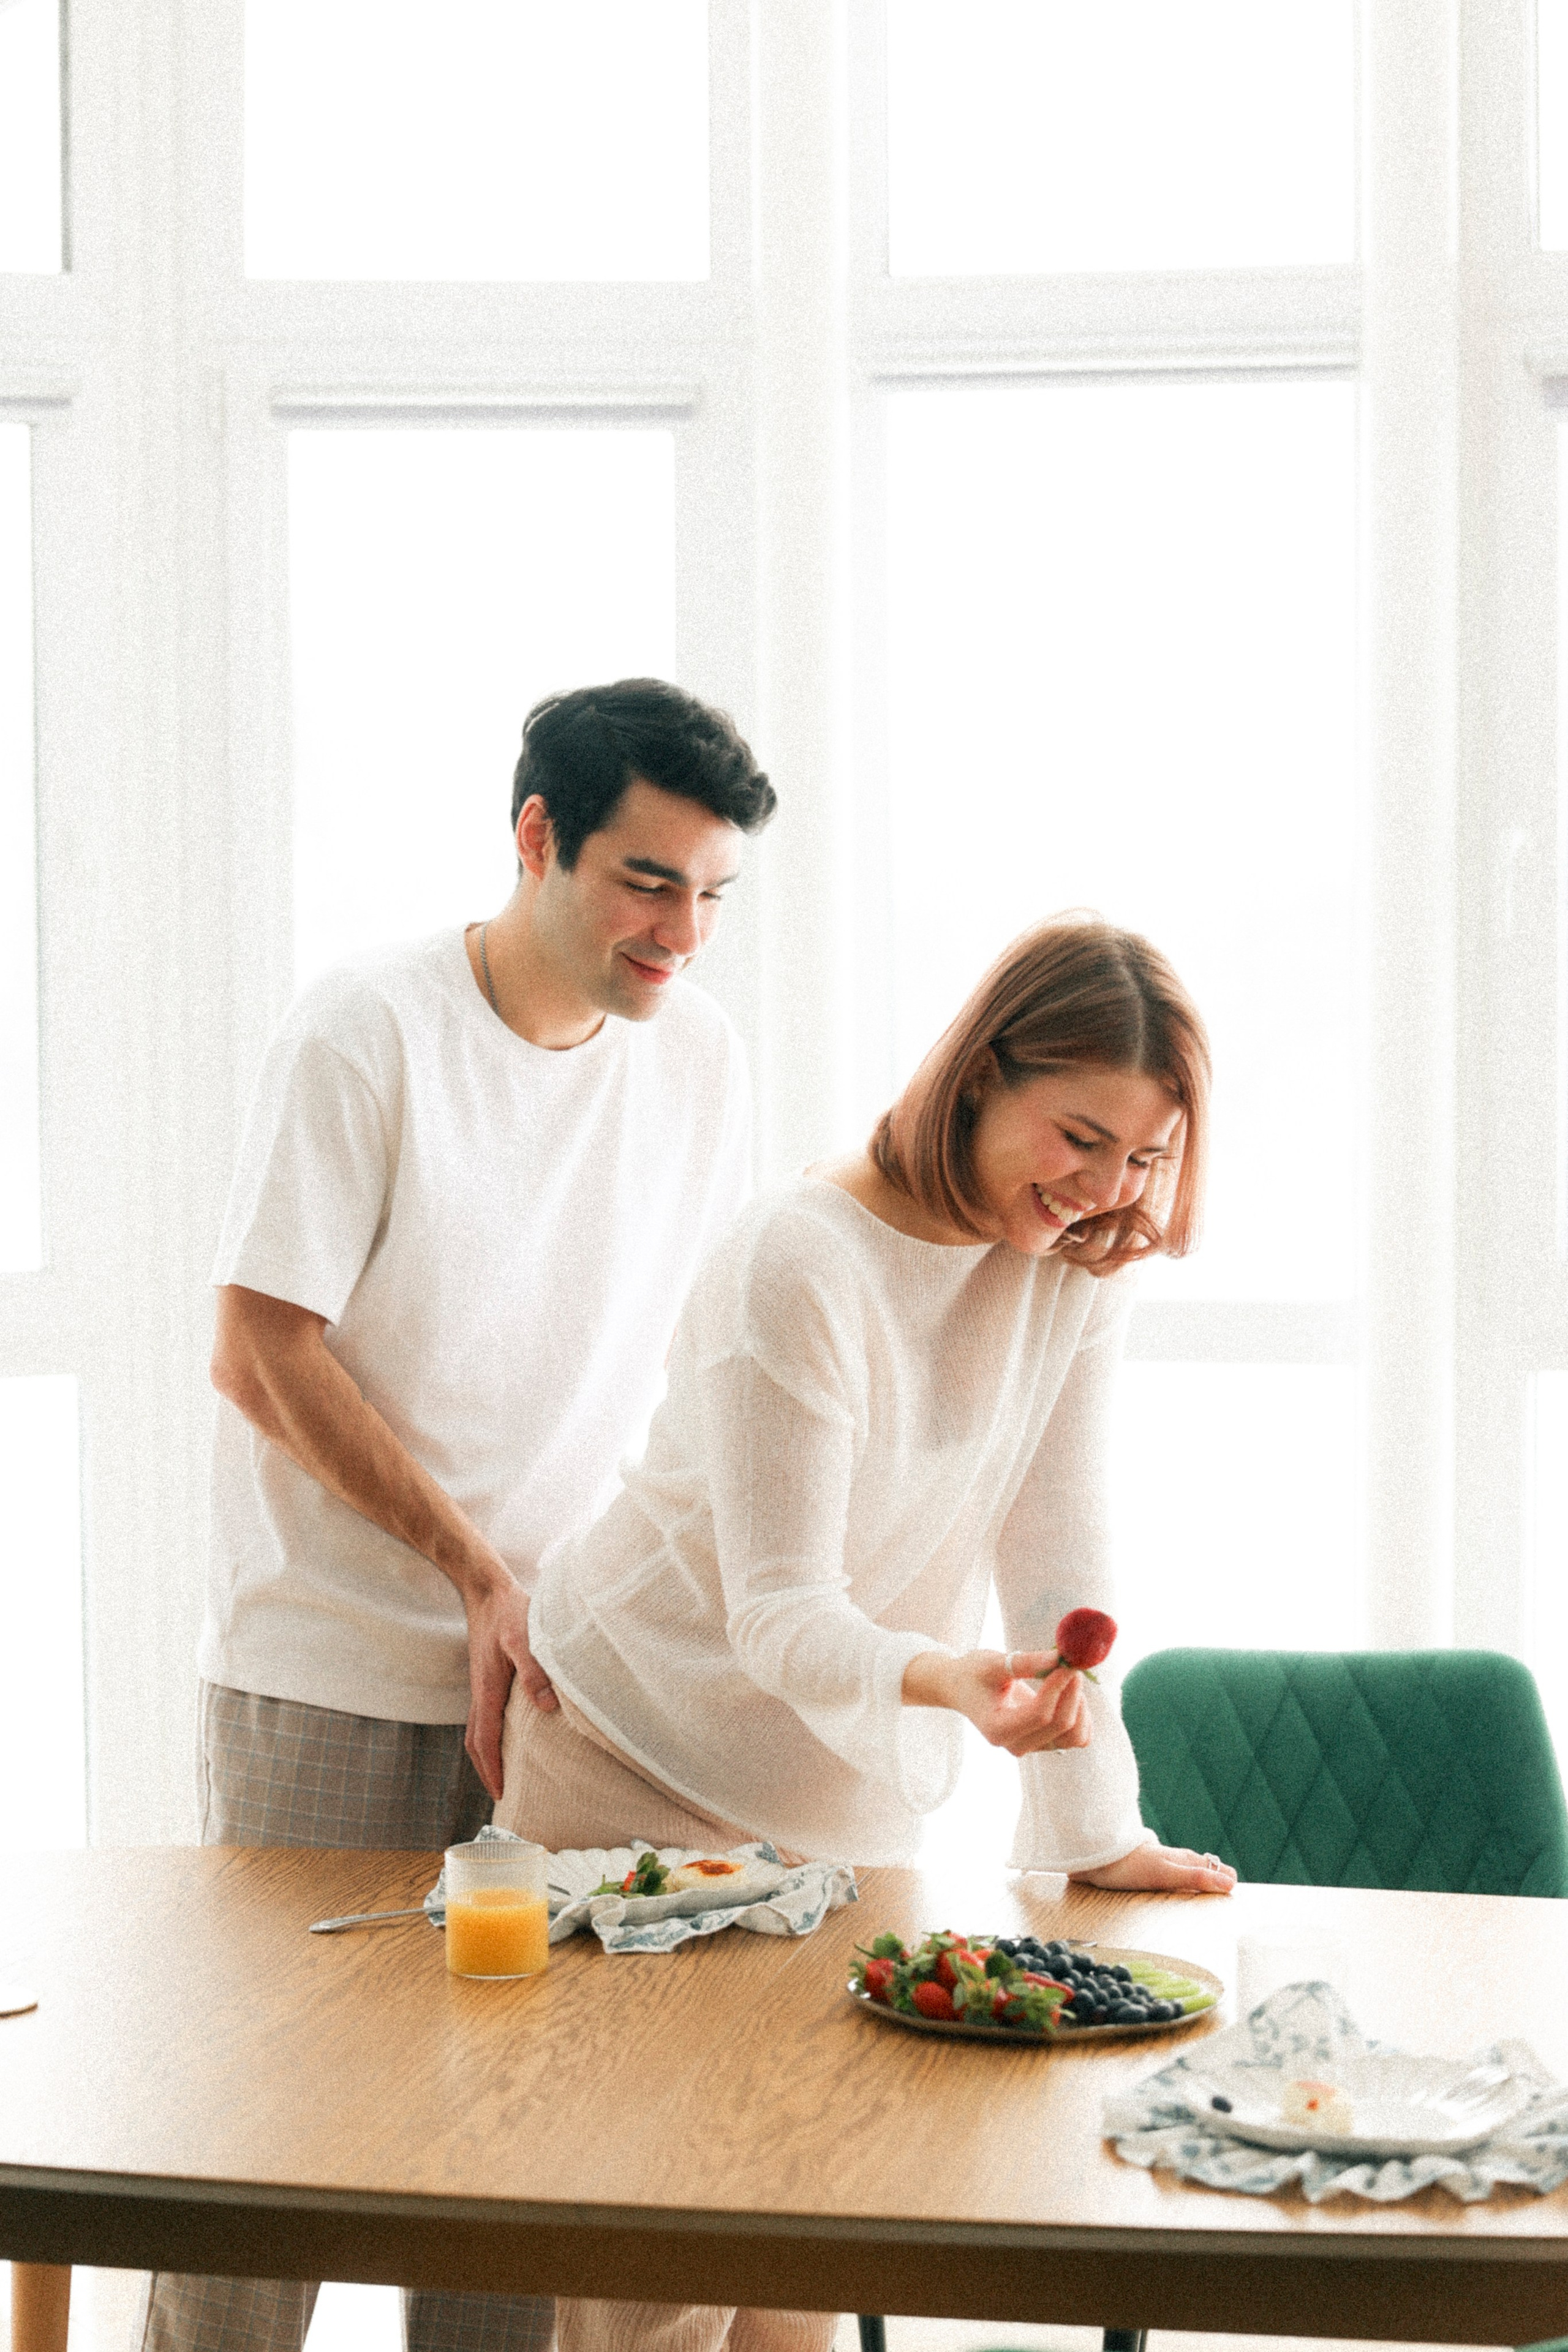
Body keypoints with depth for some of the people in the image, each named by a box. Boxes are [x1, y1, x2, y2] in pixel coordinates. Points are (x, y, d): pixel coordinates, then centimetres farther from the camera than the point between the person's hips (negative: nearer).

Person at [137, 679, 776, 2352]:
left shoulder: (700, 1056, 4)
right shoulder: (368, 1035, -11)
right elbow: (259, 1349, -12)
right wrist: (478, 1573, -14)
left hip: (561, 1667, 4)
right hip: (330, 1673, -4)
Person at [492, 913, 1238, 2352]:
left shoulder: (1078, 1269, -5)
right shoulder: (801, 1269, -23)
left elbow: (1053, 1555, -5)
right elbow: (778, 1616, -26)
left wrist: (1096, 1833, -10)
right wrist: (946, 1680, -45)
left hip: (853, 1802, 5)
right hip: (652, 1764, -5)